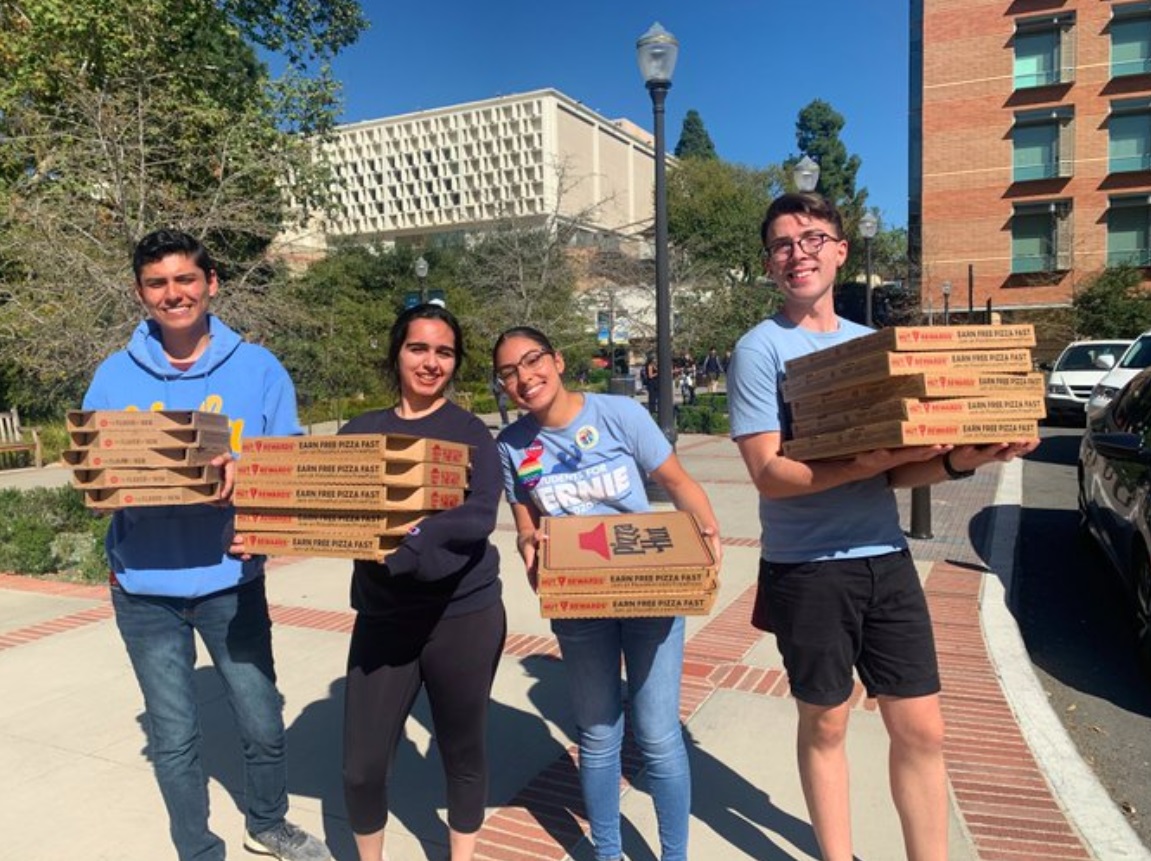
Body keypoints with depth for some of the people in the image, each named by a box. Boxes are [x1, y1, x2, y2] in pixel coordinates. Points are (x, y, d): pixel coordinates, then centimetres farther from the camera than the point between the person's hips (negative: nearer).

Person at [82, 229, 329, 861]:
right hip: (145, 587, 1)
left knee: (263, 724, 13)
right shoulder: (114, 376, -1)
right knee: (173, 738, 14)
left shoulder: (258, 368, -5)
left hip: (231, 579, 0)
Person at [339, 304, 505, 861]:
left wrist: (408, 537, -31)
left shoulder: (470, 433, -4)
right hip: (382, 618, 3)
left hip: (463, 616, -2)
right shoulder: (361, 430, 6)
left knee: (462, 753, 14)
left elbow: (479, 516, -18)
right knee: (361, 765, 6)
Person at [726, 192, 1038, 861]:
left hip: (887, 560, 5)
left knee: (922, 730, 11)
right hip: (808, 570, -4)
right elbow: (769, 474, -16)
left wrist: (959, 460, -14)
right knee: (826, 726, 13)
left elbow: (898, 469, 6)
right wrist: (872, 461, -26)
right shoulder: (760, 348, -7)